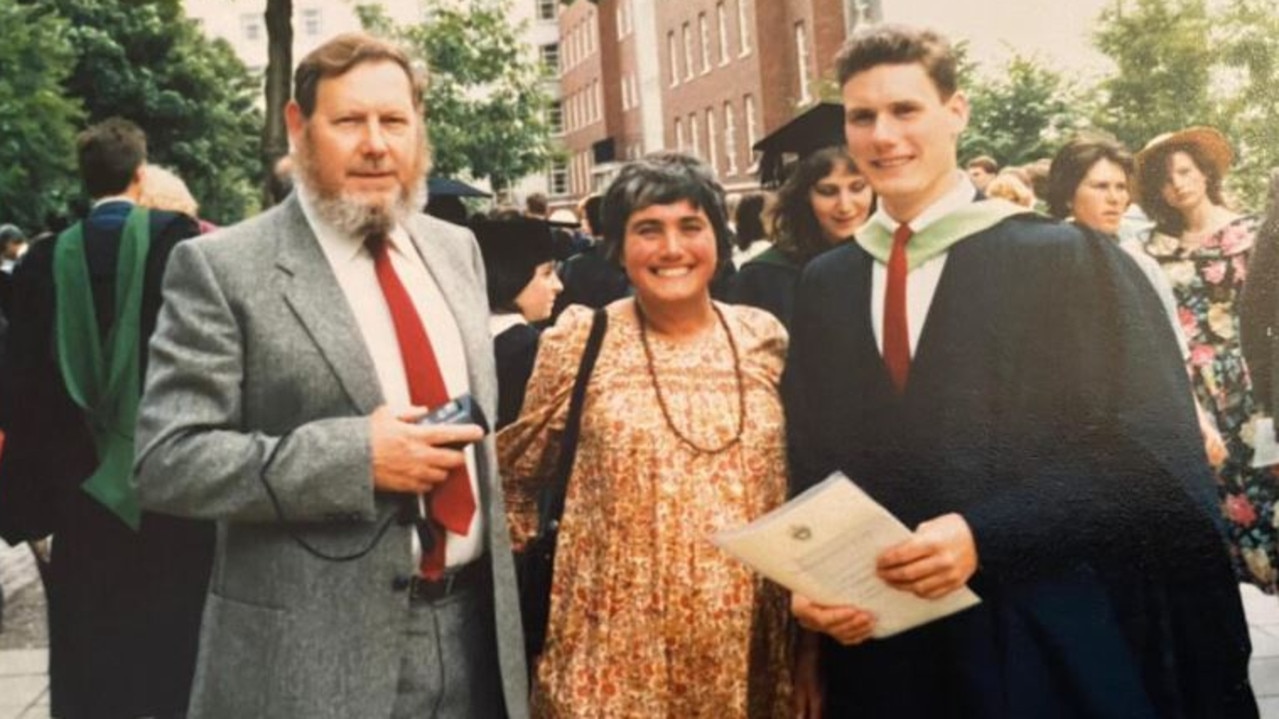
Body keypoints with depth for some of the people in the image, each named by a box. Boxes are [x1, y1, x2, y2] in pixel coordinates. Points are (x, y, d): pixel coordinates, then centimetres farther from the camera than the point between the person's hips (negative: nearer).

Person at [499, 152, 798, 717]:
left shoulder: (764, 337, 3)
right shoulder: (580, 340, -5)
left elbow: (796, 479, 13)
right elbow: (515, 471, 6)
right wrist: (532, 555, 3)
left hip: (745, 637, 3)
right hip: (622, 635, -2)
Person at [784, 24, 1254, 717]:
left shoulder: (1067, 262, -6)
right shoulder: (822, 285, 6)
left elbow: (1151, 459, -11)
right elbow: (808, 465, 9)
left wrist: (985, 536, -20)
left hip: (1049, 650, -3)